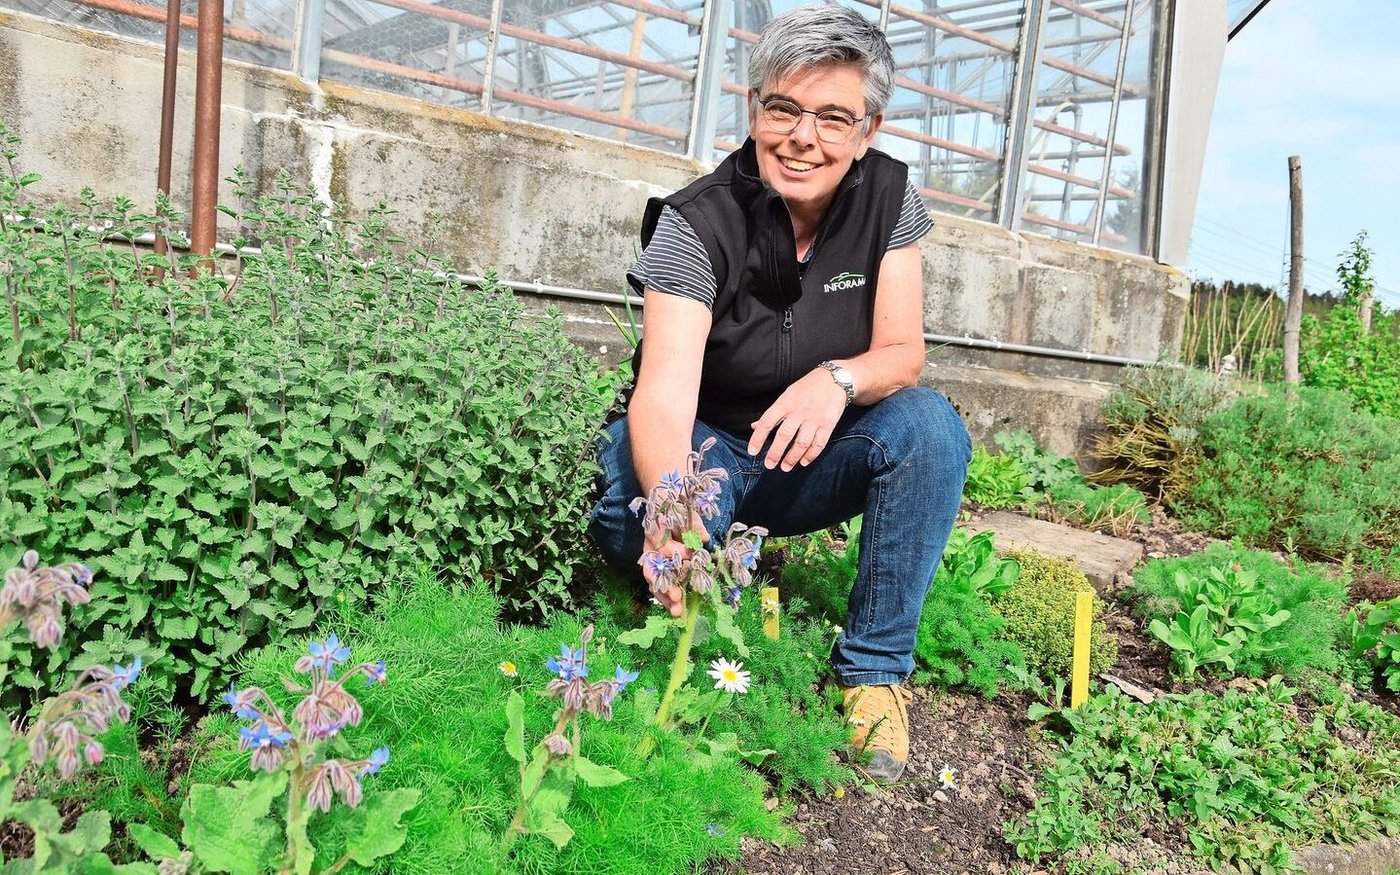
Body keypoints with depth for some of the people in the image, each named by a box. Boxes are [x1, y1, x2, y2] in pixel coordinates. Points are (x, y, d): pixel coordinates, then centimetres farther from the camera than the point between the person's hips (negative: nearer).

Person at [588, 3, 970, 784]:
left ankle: (876, 670, -13)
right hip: (708, 456, -3)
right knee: (628, 495, -35)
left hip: (813, 461, 3)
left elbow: (903, 354, -11)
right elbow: (664, 394, -33)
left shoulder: (889, 198, -9)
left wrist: (839, 378, -36)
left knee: (931, 426, -25)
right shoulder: (696, 223, -20)